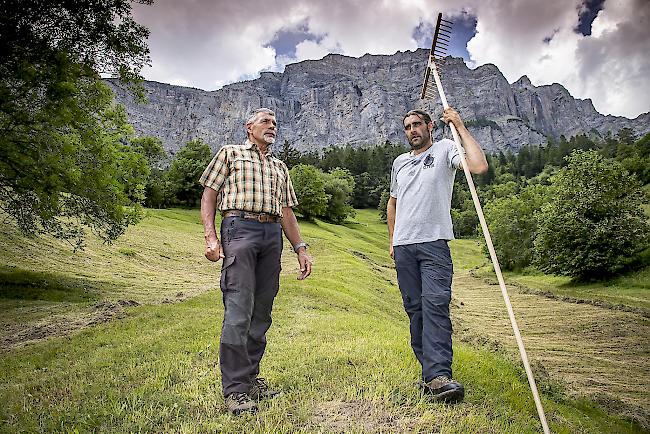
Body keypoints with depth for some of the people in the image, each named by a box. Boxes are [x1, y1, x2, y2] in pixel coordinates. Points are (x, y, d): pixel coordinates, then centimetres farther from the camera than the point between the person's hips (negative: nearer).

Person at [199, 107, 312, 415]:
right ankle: (235, 389, -4)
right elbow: (209, 195, 5)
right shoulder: (230, 153, 13)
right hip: (239, 228, -5)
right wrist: (210, 237, -9)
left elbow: (286, 211, 23)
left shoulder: (280, 168, 26)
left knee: (261, 312, 5)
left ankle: (251, 376, 17)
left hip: (272, 236, 5)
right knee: (239, 310, -11)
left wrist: (300, 248, 12)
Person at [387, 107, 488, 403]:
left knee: (435, 305, -16)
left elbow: (480, 166, -15)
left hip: (434, 243, -5)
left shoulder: (445, 149, 5)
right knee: (415, 309, 4)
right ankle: (432, 373, 13)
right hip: (403, 246, 5)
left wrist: (460, 127, -9)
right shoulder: (400, 162, 21)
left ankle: (438, 376, -18)